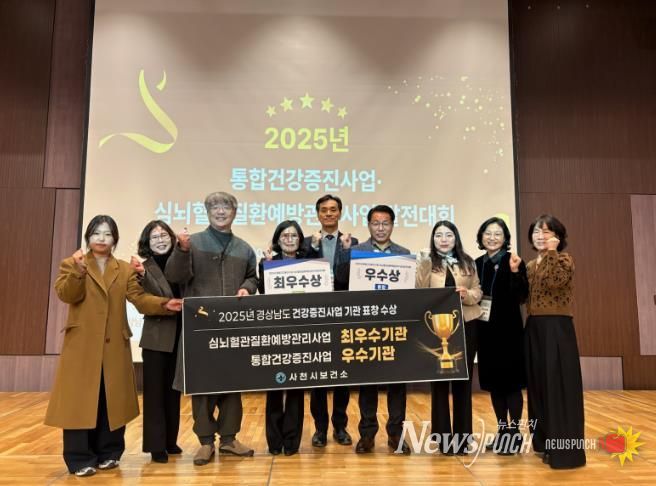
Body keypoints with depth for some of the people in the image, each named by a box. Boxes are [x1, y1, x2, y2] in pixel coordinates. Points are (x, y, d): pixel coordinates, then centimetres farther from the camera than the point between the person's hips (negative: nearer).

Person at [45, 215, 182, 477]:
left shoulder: (125, 269, 11)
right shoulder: (71, 264, 6)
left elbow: (139, 298, 0)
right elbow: (65, 294, -9)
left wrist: (164, 304, -17)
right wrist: (78, 271, -26)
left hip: (114, 346, 2)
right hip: (82, 344, -2)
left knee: (112, 399, 8)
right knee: (80, 400, 0)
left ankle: (108, 453, 21)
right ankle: (80, 458, 11)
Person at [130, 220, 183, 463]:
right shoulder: (146, 267, -5)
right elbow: (157, 297, -20)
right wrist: (142, 274, -36)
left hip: (177, 336, 5)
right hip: (156, 337, -5)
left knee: (173, 390, 14)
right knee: (155, 391, 0)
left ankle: (170, 441, 27)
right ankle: (156, 446, 10)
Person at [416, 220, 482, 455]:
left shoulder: (468, 263, 11)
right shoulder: (426, 263, 3)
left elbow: (478, 292, 7)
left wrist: (466, 294, -12)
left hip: (466, 326, 3)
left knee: (463, 380, 9)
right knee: (439, 381, 3)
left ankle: (462, 436, 20)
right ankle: (444, 437, 14)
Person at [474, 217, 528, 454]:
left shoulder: (513, 261, -8)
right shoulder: (477, 264, 8)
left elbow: (521, 297, -14)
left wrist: (515, 272, -27)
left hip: (508, 328, -5)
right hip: (485, 329, 6)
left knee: (511, 381, 2)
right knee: (493, 381, 11)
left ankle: (515, 433, 14)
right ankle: (502, 430, 24)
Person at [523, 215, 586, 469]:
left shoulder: (564, 259, -4)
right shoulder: (530, 265, 15)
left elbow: (554, 282, -23)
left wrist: (551, 253, -17)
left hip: (557, 327, -7)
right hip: (534, 328, 7)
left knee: (559, 385, -6)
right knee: (539, 384, 10)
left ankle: (565, 449, 1)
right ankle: (546, 442, 22)